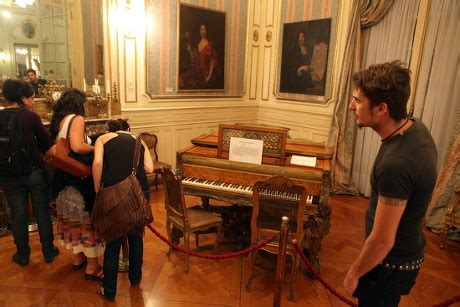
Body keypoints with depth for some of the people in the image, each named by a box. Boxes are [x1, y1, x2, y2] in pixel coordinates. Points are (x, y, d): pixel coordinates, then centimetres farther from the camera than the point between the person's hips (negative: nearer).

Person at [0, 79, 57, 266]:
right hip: (35, 171, -3)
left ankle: (23, 255, 28)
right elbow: (45, 142, -5)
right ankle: (48, 251, 24)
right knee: (42, 212, 11)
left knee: (19, 215, 14)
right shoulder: (30, 116, -14)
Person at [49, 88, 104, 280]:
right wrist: (94, 148, -12)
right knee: (88, 219, 2)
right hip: (79, 178, -9)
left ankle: (78, 257, 36)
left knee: (72, 218, 20)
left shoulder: (58, 121, 10)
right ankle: (92, 267, 12)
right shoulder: (77, 119, -14)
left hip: (63, 179, 9)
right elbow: (77, 147, -29)